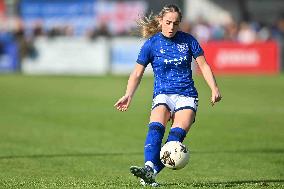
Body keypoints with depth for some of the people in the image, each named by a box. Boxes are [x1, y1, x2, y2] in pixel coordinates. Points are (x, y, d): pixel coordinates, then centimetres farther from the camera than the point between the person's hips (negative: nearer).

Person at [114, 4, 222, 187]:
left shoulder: (188, 40, 3)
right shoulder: (151, 44, 1)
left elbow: (203, 65, 9)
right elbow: (137, 73, 6)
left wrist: (214, 88, -3)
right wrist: (128, 96, -8)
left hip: (187, 96, 0)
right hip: (163, 95, 0)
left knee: (177, 134, -23)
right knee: (156, 128, -29)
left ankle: (151, 172, -32)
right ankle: (149, 167, -47)